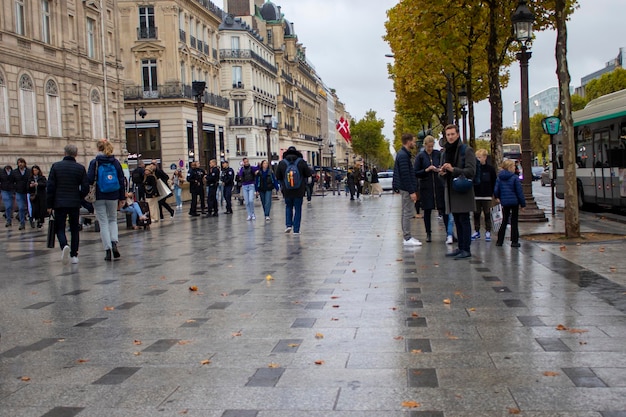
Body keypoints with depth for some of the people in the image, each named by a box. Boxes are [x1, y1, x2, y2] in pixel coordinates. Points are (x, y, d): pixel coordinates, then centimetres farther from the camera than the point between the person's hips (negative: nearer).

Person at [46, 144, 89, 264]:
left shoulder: (56, 166, -2)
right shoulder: (80, 168, -1)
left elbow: (50, 187, -3)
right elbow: (85, 188, -3)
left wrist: (49, 205, 3)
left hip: (59, 203, -1)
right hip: (75, 204, 1)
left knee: (59, 228, 7)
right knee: (75, 229, 11)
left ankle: (64, 246, -21)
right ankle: (74, 255, 8)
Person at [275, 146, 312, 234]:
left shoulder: (282, 163, -4)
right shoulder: (301, 162, -7)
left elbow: (278, 177, 3)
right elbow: (308, 173, -1)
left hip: (287, 191, 1)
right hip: (299, 191, -1)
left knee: (288, 207, 21)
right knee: (298, 209, 7)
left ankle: (288, 225, 6)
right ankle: (296, 230, 5)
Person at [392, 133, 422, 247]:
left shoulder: (403, 154, 16)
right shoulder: (403, 155, -16)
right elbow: (405, 175, -21)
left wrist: (412, 189, 19)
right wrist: (412, 191, -21)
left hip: (405, 189, 11)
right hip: (406, 189, -11)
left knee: (406, 213, 13)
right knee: (408, 213, -7)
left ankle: (407, 237, 19)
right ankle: (407, 238, -4)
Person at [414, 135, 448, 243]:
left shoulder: (438, 154, 6)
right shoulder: (420, 156, 0)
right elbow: (416, 173, -1)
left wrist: (440, 170, -7)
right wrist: (426, 170, -15)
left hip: (438, 185, 1)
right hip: (426, 186, -1)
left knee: (443, 209, -3)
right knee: (427, 210, 4)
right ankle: (428, 233, 14)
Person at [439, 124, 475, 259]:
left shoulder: (467, 150, -6)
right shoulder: (445, 152, 16)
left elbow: (471, 171, -13)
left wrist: (453, 169, -23)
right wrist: (442, 172, 2)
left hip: (463, 191, -7)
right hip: (451, 191, 7)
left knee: (464, 220, -7)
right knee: (457, 222, 11)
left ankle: (466, 249, -3)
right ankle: (460, 248, 17)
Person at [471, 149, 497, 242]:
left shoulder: (490, 169, -2)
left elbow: (494, 182, 2)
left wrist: (493, 193, -1)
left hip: (487, 195, -2)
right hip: (476, 195, 2)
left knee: (487, 214, 4)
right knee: (476, 214, 6)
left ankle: (488, 232, 11)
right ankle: (477, 231, 16)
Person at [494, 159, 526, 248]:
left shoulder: (499, 178, 1)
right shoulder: (515, 177, -11)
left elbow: (496, 190, 2)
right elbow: (519, 192, -9)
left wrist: (499, 198, 22)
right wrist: (523, 203, -3)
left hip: (504, 203, 4)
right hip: (514, 202, -4)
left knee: (504, 221, 13)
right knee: (514, 222, 4)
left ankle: (500, 241, 12)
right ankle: (514, 241, 5)